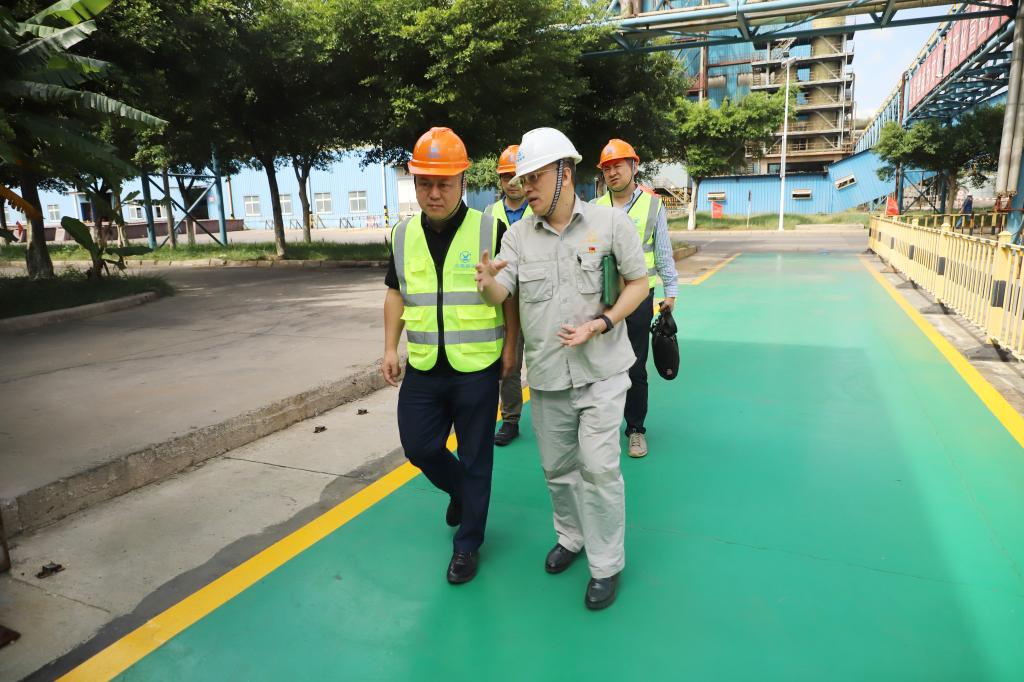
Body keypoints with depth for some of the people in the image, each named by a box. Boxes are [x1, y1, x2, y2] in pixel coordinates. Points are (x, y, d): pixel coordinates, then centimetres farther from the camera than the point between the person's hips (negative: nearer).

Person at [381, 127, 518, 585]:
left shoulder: (490, 230, -9)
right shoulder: (404, 235, 4)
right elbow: (396, 293, 13)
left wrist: (510, 346, -4)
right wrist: (390, 348, 7)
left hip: (477, 369, -4)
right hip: (423, 370, 4)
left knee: (475, 459, 8)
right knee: (419, 447, 12)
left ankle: (468, 543, 27)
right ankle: (461, 490, 44)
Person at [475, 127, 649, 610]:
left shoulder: (610, 223, -5)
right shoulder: (519, 235, 2)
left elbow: (638, 283, -2)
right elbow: (501, 294, -7)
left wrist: (600, 324, -16)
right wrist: (487, 282, -31)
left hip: (600, 370, -3)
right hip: (546, 374, 3)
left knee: (598, 467, -3)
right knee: (557, 467, 15)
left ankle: (606, 565, 17)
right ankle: (572, 537, 41)